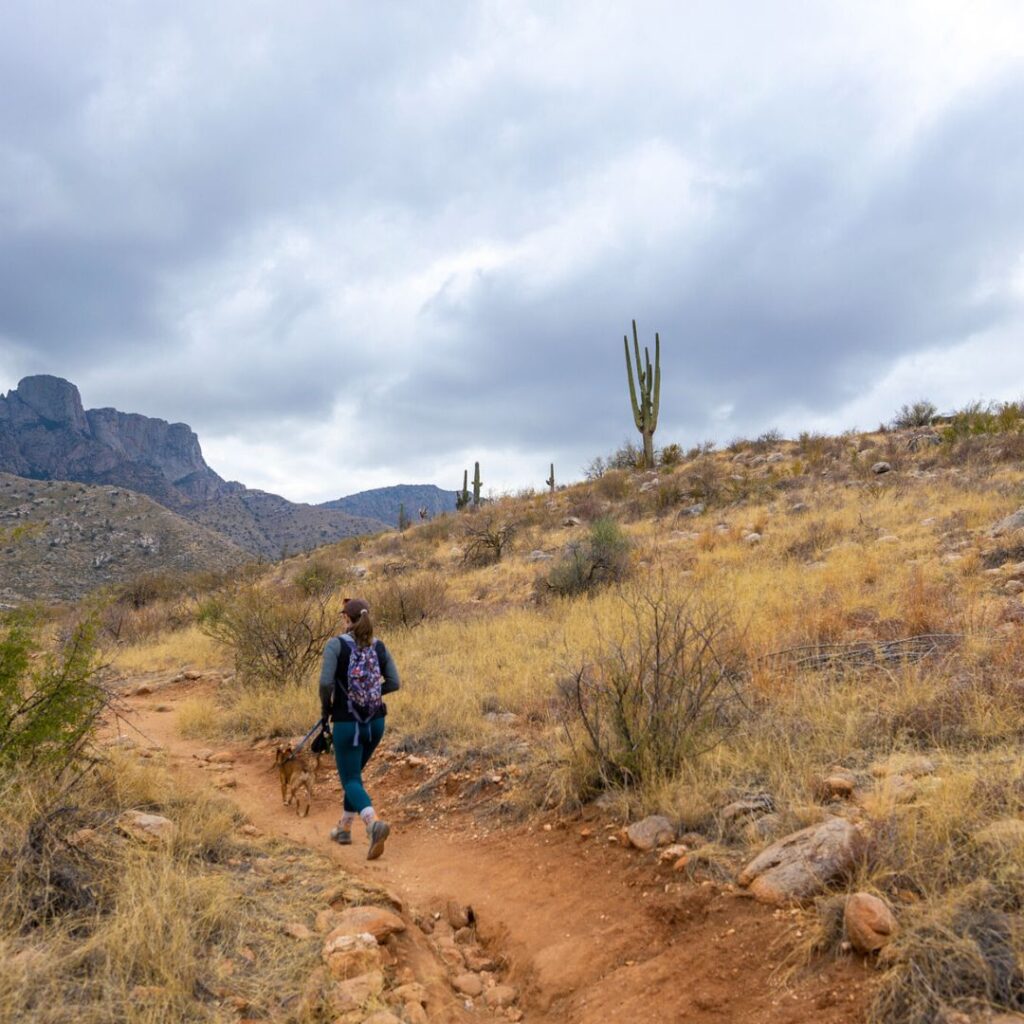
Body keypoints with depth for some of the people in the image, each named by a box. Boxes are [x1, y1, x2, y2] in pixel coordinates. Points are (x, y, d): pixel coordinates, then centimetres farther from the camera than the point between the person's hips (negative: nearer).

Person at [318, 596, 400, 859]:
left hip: (347, 723, -5)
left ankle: (374, 822, -23)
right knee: (353, 773, 24)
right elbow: (394, 683, 1)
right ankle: (344, 827, 33)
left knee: (351, 780, 2)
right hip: (375, 722, 5)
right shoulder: (379, 646, 1)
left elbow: (326, 682, -20)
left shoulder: (336, 644, -12)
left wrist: (326, 708, -3)